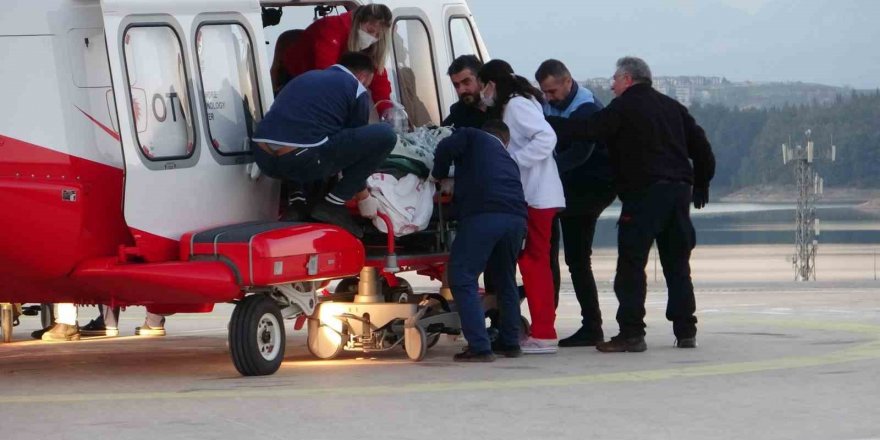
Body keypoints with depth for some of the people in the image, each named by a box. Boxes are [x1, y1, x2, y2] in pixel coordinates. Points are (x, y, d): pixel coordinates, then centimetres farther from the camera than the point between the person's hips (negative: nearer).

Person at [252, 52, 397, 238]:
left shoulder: (307, 77, 31)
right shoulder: (356, 89, 12)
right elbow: (356, 143, 20)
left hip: (263, 158, 7)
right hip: (301, 160, -7)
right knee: (385, 136, 2)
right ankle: (332, 205, 3)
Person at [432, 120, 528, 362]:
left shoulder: (472, 137, 19)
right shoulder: (508, 159, 35)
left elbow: (446, 148, 1)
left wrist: (439, 176, 17)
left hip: (482, 215, -6)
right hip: (515, 216, 6)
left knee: (462, 279, -2)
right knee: (505, 279, 25)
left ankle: (479, 346, -11)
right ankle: (510, 342, 29)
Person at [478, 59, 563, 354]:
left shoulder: (517, 105, -10)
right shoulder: (509, 107, 20)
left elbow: (547, 137, -22)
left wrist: (513, 160, -20)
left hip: (537, 196, -10)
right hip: (532, 194, 10)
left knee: (534, 262, -9)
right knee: (535, 263, 11)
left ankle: (543, 335, -8)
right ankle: (543, 332, 14)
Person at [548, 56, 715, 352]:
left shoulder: (623, 108, -2)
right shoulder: (672, 107, 19)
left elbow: (585, 131, -10)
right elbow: (700, 145, 18)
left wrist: (547, 124, -1)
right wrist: (701, 184, 26)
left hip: (643, 193, -7)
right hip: (679, 190, 7)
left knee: (631, 264, -5)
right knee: (677, 264, 12)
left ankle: (631, 333, -10)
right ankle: (685, 331, 11)